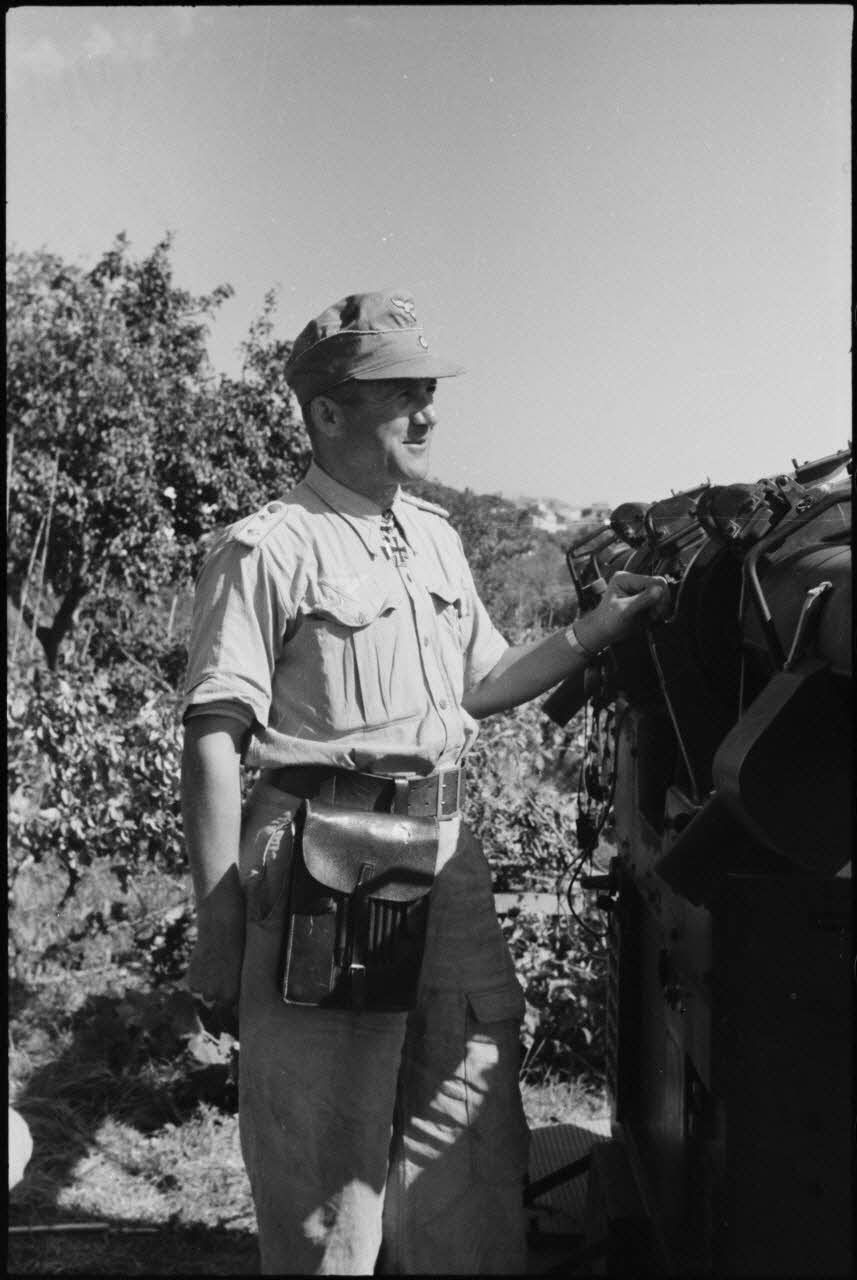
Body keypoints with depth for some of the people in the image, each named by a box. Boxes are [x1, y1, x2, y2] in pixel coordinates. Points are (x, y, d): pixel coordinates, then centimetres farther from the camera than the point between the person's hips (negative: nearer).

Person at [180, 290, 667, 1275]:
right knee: (324, 1157, 4)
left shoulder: (437, 536, 14)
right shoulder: (268, 549, -9)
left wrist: (595, 630, 10)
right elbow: (214, 742, -12)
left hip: (447, 860, 7)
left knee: (467, 1147, 17)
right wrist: (219, 920, -15)